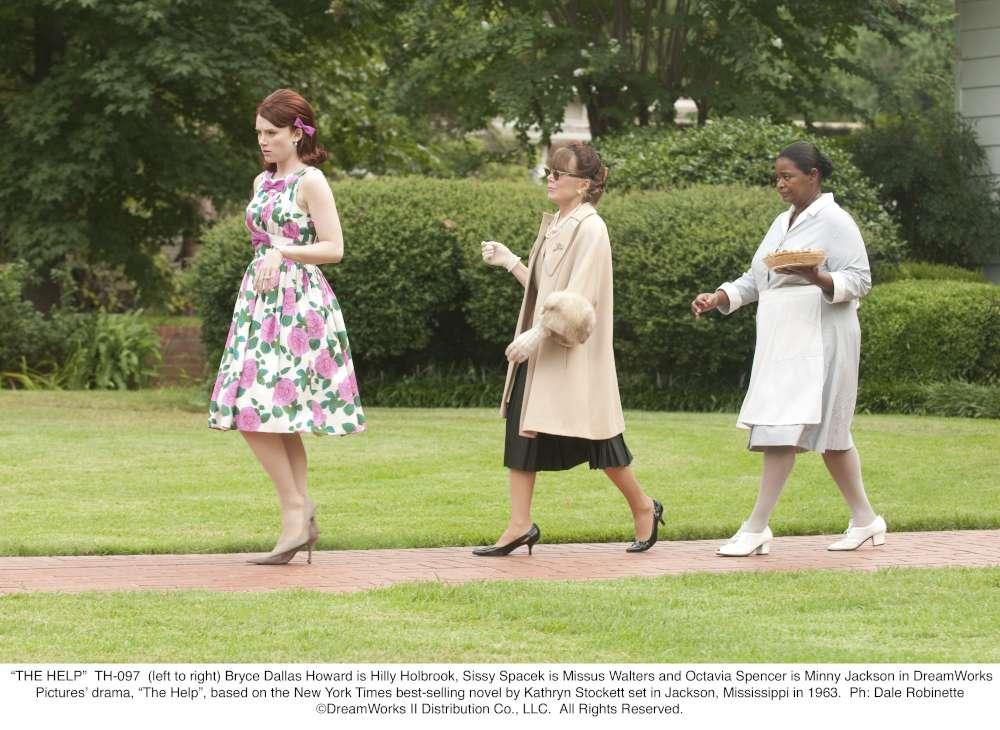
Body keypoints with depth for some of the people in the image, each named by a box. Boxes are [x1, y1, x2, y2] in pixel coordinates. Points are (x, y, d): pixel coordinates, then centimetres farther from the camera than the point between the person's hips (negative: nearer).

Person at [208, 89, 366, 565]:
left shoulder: (311, 182, -7)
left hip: (297, 303, -8)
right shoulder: (262, 182, 15)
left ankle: (295, 508, -8)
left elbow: (333, 248, -12)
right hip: (260, 301, 8)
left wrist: (282, 253, -19)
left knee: (258, 409, -15)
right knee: (280, 418, 4)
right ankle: (300, 521, 7)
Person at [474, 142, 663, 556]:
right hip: (538, 349, 9)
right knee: (522, 430, 1)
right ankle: (520, 526, 1)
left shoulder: (589, 230, -14)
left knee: (593, 439, 1)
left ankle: (643, 508, 20)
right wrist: (509, 261, 12)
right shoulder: (555, 226, 13)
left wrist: (539, 333, -26)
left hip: (572, 352, -9)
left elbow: (578, 300, -21)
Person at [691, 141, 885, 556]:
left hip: (817, 343, -8)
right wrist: (716, 299, 5)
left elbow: (859, 280, -13)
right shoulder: (783, 223, 18)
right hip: (782, 345, 8)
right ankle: (864, 520, 17)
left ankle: (756, 529, -13)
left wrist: (817, 278, -29)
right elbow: (754, 281, 20)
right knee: (828, 433, 10)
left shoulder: (834, 222, -7)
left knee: (783, 430, -13)